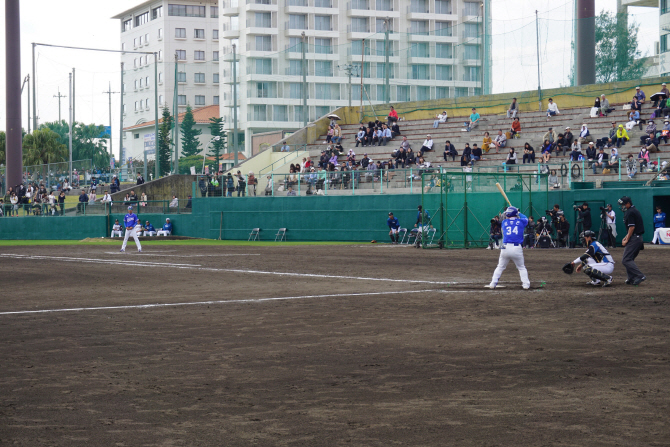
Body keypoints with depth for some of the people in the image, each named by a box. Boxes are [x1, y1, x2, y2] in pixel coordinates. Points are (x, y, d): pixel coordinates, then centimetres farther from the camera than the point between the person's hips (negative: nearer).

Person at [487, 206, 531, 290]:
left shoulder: (504, 222, 9)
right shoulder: (521, 222, 7)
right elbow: (526, 219, 31)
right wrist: (518, 213, 46)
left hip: (505, 248, 1)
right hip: (517, 248, -1)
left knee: (500, 267, 13)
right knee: (521, 268, 15)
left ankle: (493, 283, 6)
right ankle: (526, 284, 5)